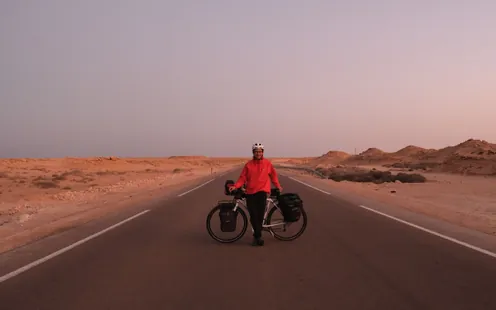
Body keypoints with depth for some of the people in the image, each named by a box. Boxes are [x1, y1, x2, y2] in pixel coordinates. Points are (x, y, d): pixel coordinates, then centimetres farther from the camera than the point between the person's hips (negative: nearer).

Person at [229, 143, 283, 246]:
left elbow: (273, 175, 17)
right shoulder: (248, 165, 5)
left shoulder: (267, 163, 6)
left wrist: (278, 186, 16)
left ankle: (256, 236, 3)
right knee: (253, 215, -3)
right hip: (250, 192, 1)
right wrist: (235, 186, -9)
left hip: (262, 191, -1)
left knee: (260, 213, -14)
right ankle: (258, 236, 12)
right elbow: (242, 178, 4)